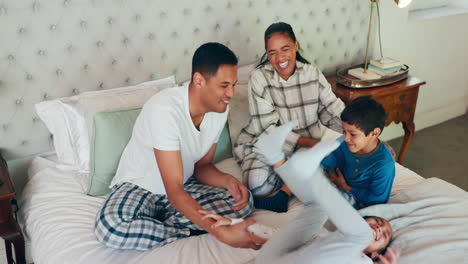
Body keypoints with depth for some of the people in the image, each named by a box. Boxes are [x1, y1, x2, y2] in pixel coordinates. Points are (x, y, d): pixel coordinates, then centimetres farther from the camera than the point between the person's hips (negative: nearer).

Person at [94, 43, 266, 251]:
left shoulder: (219, 109, -9)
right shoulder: (164, 109, -32)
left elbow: (202, 166, 2)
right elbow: (174, 190, -34)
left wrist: (228, 180, -21)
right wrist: (221, 233, -43)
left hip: (185, 186, 6)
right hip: (138, 187, -6)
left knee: (243, 201, -15)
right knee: (110, 227, -36)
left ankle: (154, 225, -14)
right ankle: (193, 233, -17)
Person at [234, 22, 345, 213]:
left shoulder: (312, 73, 0)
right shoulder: (259, 77, -11)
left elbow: (336, 111, 2)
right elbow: (267, 129, -15)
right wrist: (309, 142, -24)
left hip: (305, 146, 4)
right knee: (259, 182, -34)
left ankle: (284, 190, -8)